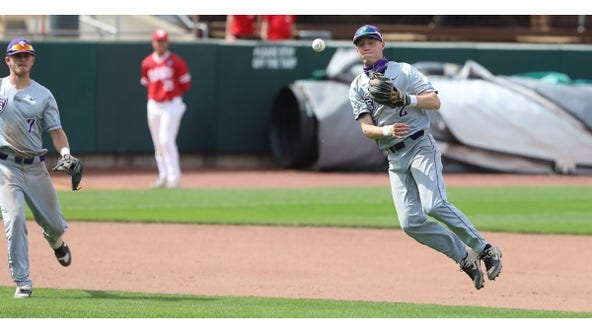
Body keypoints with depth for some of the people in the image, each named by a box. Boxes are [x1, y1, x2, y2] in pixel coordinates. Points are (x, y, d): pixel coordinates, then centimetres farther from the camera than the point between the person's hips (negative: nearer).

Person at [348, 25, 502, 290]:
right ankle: (465, 257, 3)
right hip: (394, 159, 4)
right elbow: (366, 129, 0)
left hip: (420, 146, -4)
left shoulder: (403, 71, 5)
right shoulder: (357, 87, 12)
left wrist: (407, 99, -21)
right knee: (411, 223, -10)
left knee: (434, 205, -25)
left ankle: (484, 250, -14)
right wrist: (387, 131, -21)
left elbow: (435, 101, -4)